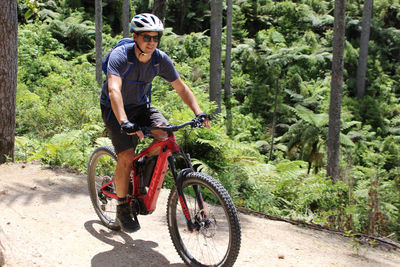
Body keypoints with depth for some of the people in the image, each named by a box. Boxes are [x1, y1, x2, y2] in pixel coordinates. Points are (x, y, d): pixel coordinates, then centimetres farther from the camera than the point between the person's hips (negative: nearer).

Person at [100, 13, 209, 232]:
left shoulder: (161, 60, -13)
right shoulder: (120, 56, -26)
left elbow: (181, 88, -6)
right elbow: (114, 90, -40)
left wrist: (198, 112, -21)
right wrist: (124, 123, -55)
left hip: (141, 106, 4)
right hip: (115, 109, -4)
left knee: (166, 134, -22)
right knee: (127, 155, -20)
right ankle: (122, 210, 0)